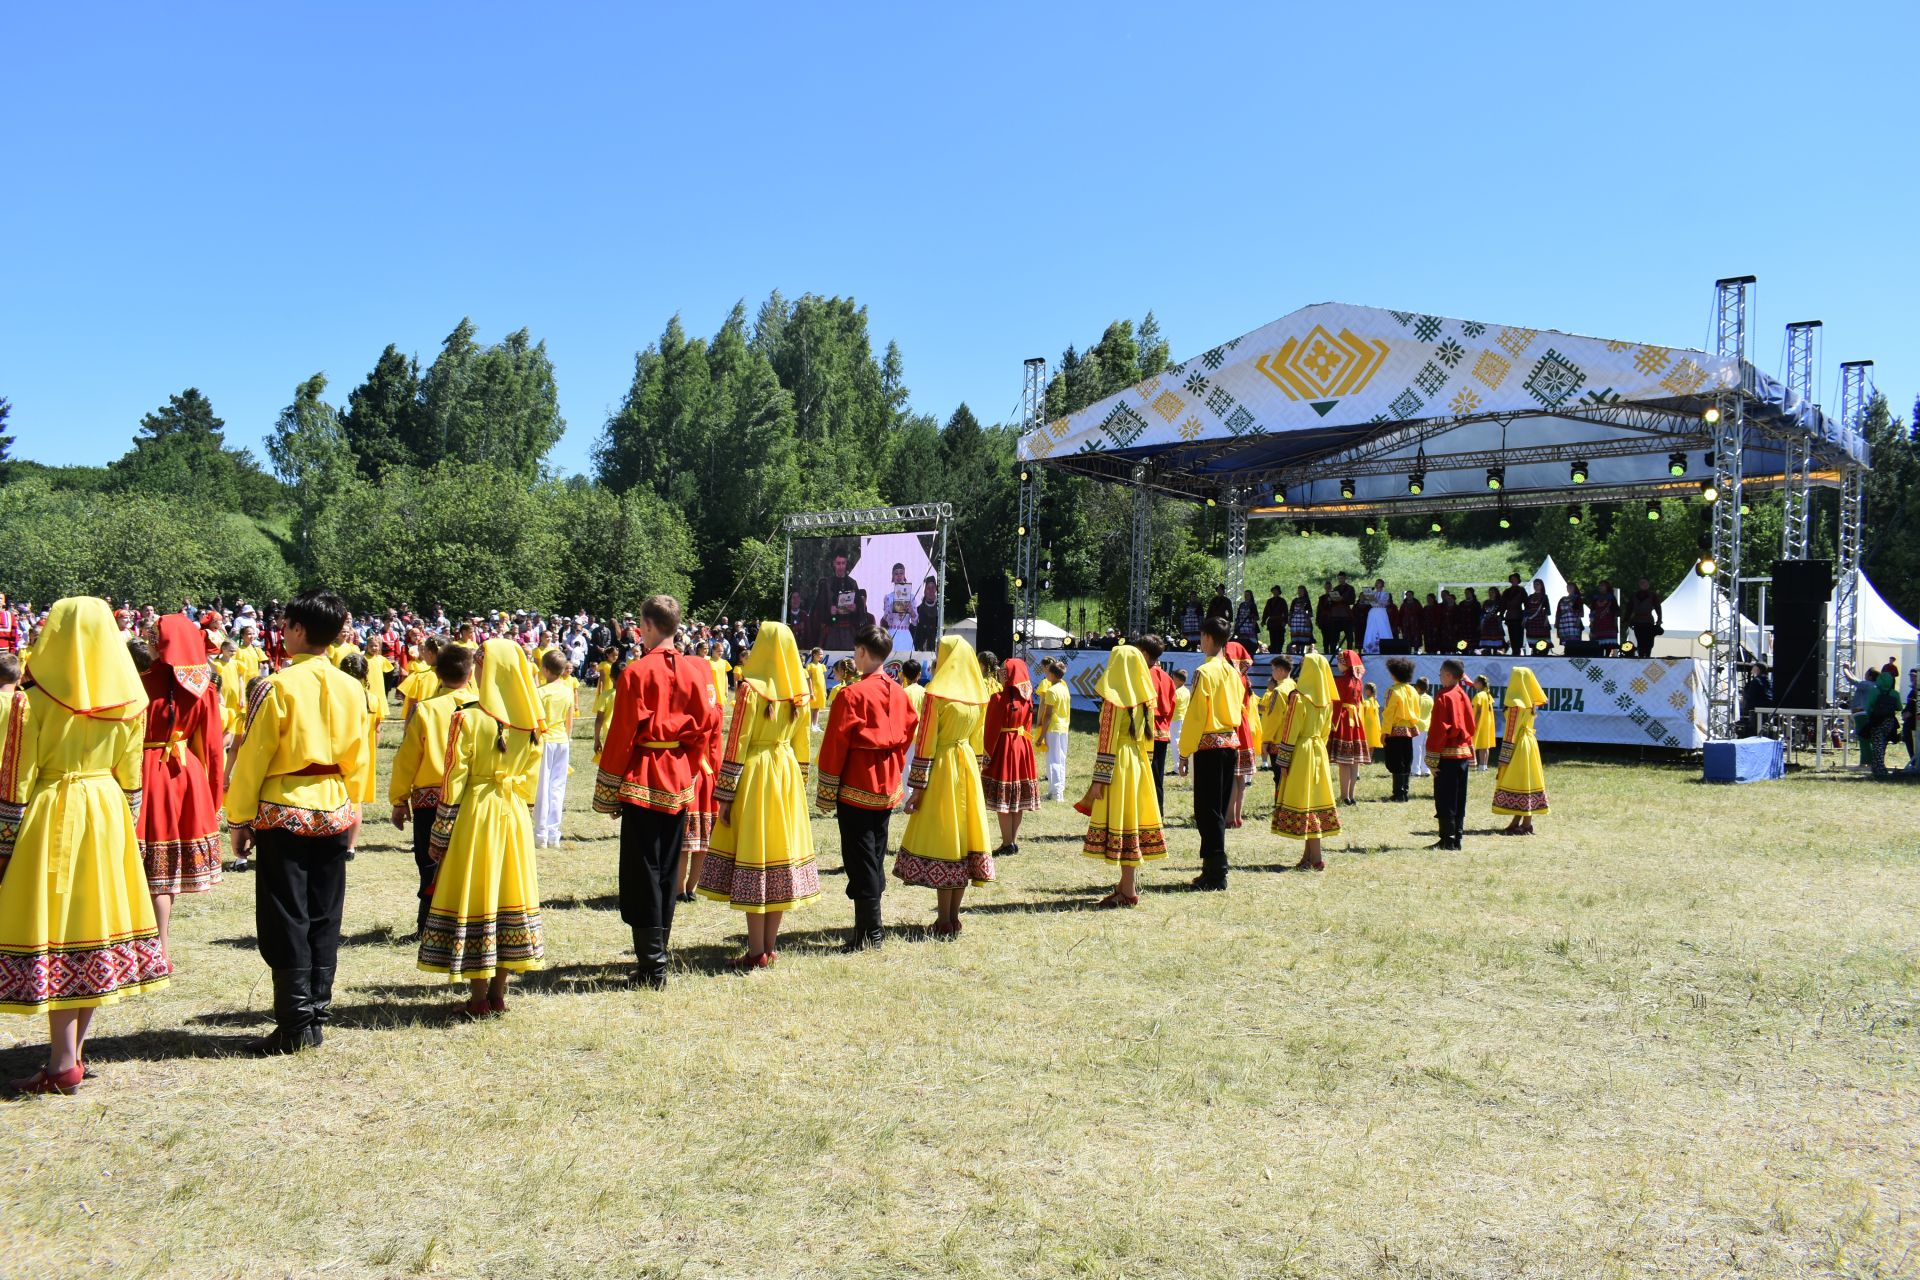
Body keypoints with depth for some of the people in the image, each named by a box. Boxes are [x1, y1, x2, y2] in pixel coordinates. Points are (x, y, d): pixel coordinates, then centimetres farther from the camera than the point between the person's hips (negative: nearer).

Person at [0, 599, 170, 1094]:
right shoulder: (126, 702, 0)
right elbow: (130, 776, 7)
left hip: (49, 819, -4)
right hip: (107, 815, 5)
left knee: (52, 930, 1)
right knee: (94, 922, 12)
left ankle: (63, 1065, 5)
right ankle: (75, 1052, 21)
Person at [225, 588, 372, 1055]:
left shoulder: (278, 685, -12)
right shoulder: (352, 688, 3)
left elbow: (252, 757, -9)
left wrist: (240, 818, -2)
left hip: (283, 811, -5)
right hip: (333, 813, 5)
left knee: (286, 920, 2)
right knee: (323, 919, 11)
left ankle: (296, 1025, 3)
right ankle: (317, 1017, 17)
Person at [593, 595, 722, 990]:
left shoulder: (636, 672, -12)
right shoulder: (696, 670, 3)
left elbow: (622, 735, -11)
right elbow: (708, 722, 3)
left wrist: (609, 792, -4)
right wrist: (688, 766, 13)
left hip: (642, 783, -5)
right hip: (679, 782, 5)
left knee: (642, 872, 1)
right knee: (668, 871, 15)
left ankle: (652, 964, 0)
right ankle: (660, 952, 23)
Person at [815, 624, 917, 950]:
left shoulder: (852, 694, -15)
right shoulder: (899, 693, 4)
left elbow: (835, 746, -14)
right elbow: (908, 732, 10)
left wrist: (826, 793, -8)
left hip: (856, 789, -6)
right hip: (888, 787, 7)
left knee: (860, 859, 0)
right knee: (875, 856, 15)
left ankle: (869, 931, 1)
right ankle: (871, 924, 23)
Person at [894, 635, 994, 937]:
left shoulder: (936, 694, -14)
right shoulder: (978, 695, 6)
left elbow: (925, 745, -14)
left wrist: (916, 788, -11)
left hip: (941, 768, -6)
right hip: (967, 766, 6)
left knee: (939, 841, 0)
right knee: (962, 836, 10)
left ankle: (944, 922, 4)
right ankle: (954, 917, 17)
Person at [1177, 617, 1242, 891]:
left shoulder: (1204, 671, -12)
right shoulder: (1232, 672, 10)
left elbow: (1196, 714, -14)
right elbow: (1240, 709, 15)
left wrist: (1185, 750, -10)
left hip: (1209, 744, -8)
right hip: (1231, 742, 8)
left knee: (1208, 809, -4)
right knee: (1219, 808, 14)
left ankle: (1215, 874, -4)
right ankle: (1214, 867, 18)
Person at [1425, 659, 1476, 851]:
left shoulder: (1443, 698, -14)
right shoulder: (1464, 696, 8)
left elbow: (1438, 730, -16)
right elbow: (1470, 726, 13)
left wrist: (1432, 758, -15)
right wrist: (1470, 751, 20)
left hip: (1447, 754, -7)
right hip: (1464, 752, 7)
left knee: (1445, 799, -2)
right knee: (1459, 798, 12)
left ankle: (1448, 839, -1)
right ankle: (1458, 837, 16)